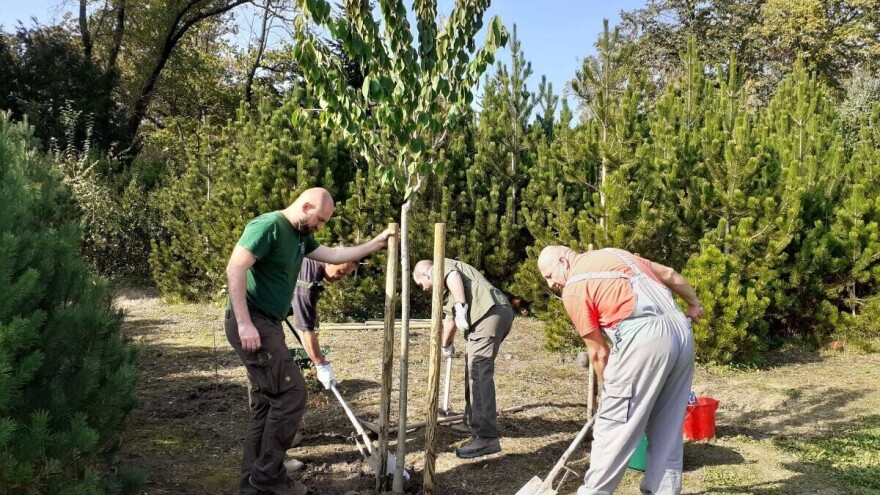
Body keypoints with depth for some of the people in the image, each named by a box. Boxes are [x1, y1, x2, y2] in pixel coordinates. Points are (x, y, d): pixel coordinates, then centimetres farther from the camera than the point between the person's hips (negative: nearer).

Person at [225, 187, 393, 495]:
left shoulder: (300, 237, 15)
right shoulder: (268, 226, -15)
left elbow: (335, 255, 21)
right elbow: (235, 269, -22)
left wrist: (377, 243, 17)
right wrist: (245, 323, -26)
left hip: (268, 325, 10)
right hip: (251, 324, -10)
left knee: (266, 402, 12)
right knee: (291, 392, -10)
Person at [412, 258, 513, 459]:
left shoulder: (442, 265, 12)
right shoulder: (446, 286, 38)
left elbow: (453, 276, -12)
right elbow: (451, 317, 47)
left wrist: (461, 307, -18)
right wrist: (445, 345, 57)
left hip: (489, 312, -10)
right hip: (499, 312, 10)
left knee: (479, 373, -14)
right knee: (474, 372, 20)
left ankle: (487, 438, -18)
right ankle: (473, 424, 32)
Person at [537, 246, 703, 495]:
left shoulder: (573, 288, 3)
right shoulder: (613, 253, 23)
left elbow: (598, 352, 6)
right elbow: (670, 275, 25)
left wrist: (610, 387, 21)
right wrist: (694, 305, 39)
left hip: (644, 336, -8)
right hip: (681, 330, 8)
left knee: (613, 428, 4)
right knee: (667, 430, 15)